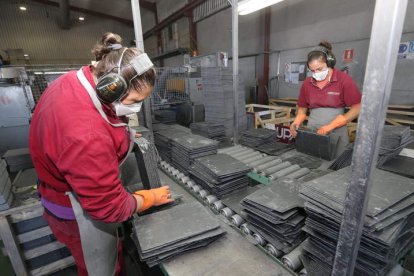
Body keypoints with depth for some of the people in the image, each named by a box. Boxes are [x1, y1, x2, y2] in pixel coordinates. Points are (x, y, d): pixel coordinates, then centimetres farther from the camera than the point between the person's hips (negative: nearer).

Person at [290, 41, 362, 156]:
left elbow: (357, 108, -7)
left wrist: (331, 126, -16)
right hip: (312, 132, 3)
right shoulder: (307, 83, 4)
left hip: (336, 133, -2)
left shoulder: (344, 80, -6)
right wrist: (297, 122, -7)